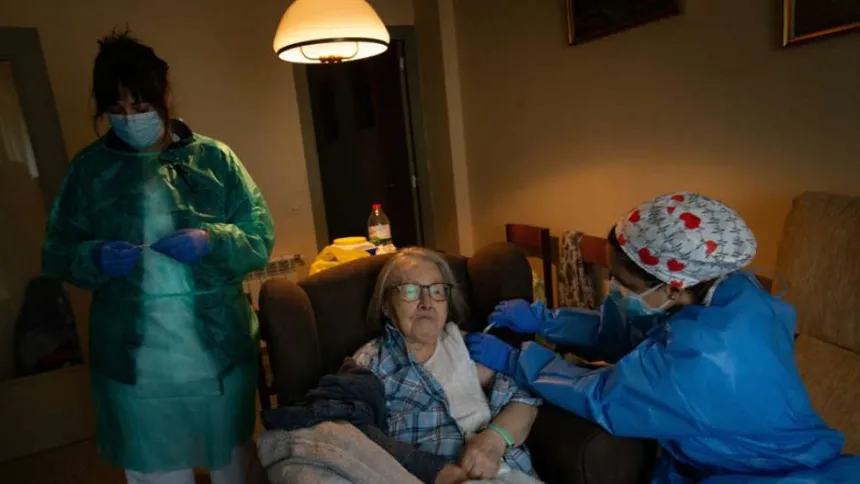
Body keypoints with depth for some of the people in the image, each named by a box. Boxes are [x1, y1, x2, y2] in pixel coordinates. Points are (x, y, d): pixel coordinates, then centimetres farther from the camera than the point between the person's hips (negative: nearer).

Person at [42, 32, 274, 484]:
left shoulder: (214, 157, -1)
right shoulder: (88, 168, 3)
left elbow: (261, 234, -3)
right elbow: (57, 253, 5)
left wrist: (211, 241, -22)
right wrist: (96, 257, -16)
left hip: (220, 348, 0)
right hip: (133, 359, 1)